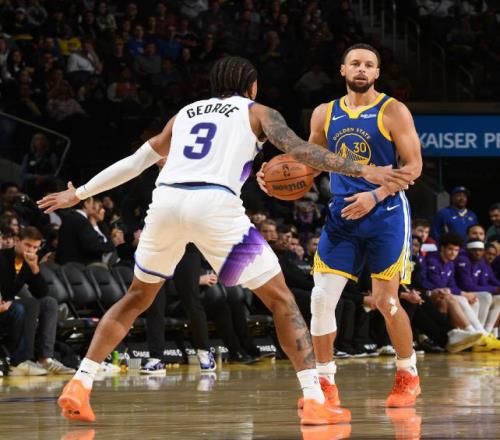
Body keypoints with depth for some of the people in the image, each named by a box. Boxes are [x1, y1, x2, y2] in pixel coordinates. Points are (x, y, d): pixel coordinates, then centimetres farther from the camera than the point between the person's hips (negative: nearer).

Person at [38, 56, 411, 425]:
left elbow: (135, 161, 36)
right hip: (214, 204, -4)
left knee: (137, 298, 24)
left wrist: (78, 193, 44)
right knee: (280, 298, 7)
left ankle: (79, 386, 15)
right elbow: (299, 149, 5)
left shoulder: (185, 113, 32)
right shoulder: (257, 112, 21)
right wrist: (362, 171, 2)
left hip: (165, 201, 4)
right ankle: (314, 399, -3)